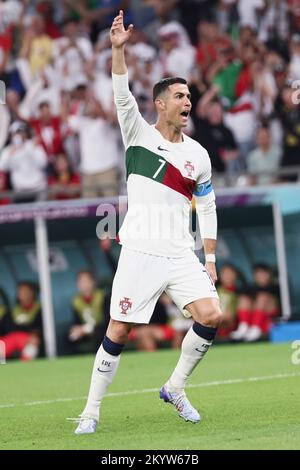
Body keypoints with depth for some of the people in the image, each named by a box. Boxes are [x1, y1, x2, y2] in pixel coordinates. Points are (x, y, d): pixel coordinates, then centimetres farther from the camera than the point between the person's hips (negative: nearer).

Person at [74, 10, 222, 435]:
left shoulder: (198, 155, 11)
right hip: (140, 253, -3)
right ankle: (92, 410, 6)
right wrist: (119, 49, -27)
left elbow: (208, 208, 17)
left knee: (211, 316, -13)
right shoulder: (139, 134, 3)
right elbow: (122, 95, -13)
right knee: (119, 332, -5)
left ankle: (175, 388, 6)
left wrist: (210, 259, 11)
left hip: (182, 256, 3)